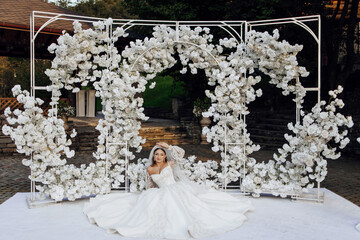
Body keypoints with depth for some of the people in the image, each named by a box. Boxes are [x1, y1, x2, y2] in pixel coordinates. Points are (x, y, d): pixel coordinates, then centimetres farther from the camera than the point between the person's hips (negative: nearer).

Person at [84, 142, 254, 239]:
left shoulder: (169, 164, 3)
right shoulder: (149, 169, 8)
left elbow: (181, 153, -5)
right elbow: (151, 184, 21)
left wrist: (168, 146, -8)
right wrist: (149, 196, 21)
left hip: (176, 191, -2)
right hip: (160, 195, 2)